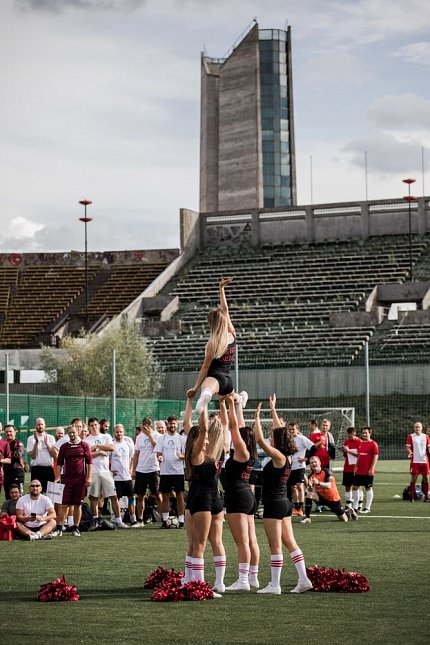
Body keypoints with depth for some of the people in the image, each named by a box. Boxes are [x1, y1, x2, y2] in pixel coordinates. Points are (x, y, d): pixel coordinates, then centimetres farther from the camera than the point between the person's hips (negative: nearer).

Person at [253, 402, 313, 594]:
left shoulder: (278, 457, -15)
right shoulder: (287, 457, 7)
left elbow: (260, 439, -24)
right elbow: (281, 432, 20)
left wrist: (257, 417, -14)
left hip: (274, 504, -9)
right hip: (284, 503, 9)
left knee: (275, 546, -4)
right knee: (290, 543, 12)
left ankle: (274, 585, 0)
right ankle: (303, 579, 10)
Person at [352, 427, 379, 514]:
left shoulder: (373, 444, -8)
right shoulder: (360, 444, 13)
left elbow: (375, 457, -11)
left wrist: (372, 469, -16)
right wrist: (356, 467, 14)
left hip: (368, 472, -7)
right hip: (359, 471, 7)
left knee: (368, 488, 0)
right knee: (355, 487, 7)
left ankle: (367, 508, 5)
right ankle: (355, 507, 15)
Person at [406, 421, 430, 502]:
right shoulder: (411, 436, 2)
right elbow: (408, 447, -3)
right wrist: (410, 452, -24)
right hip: (415, 461, -3)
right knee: (414, 478, -2)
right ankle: (412, 496, 3)